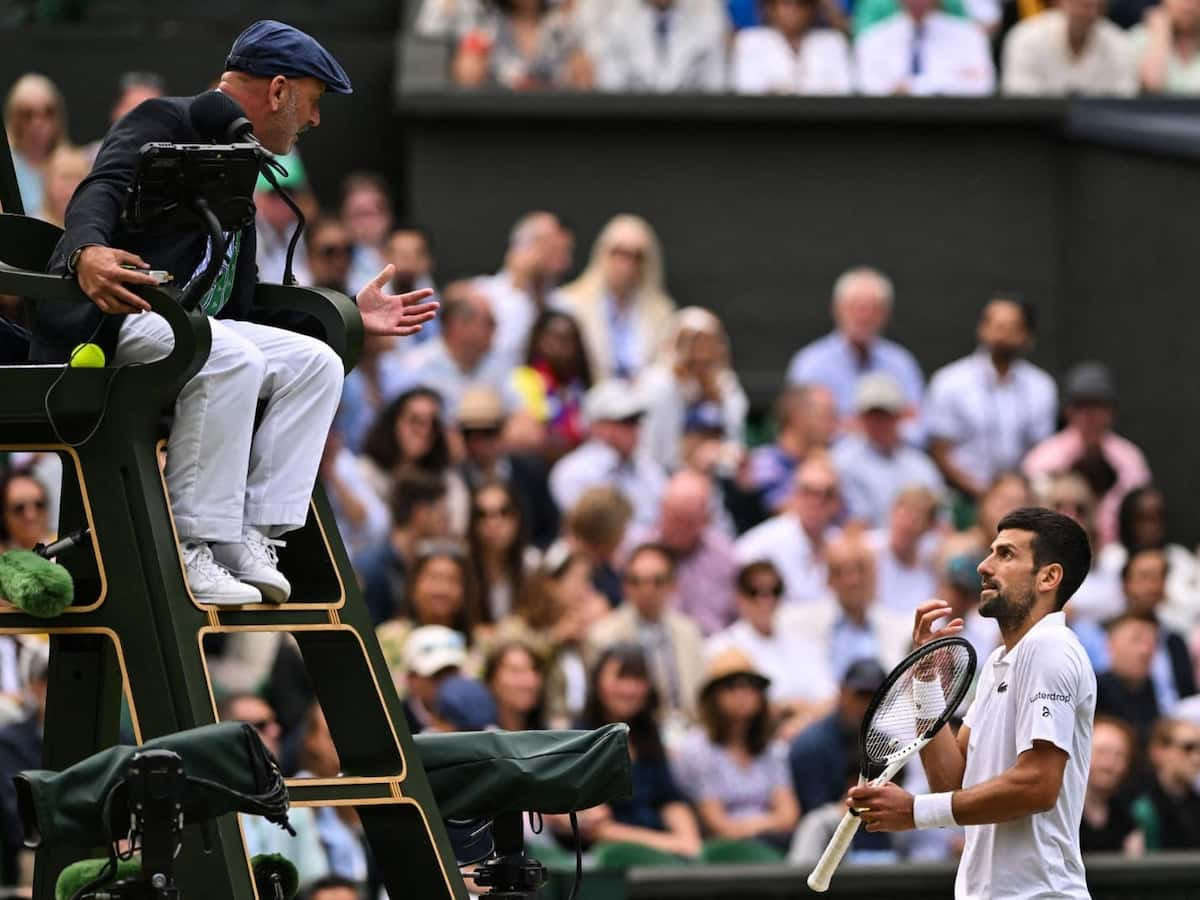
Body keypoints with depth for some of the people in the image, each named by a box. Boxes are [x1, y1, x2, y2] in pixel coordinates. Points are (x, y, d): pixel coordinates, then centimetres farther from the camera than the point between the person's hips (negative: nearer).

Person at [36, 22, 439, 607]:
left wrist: (349, 314, 20)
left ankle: (250, 536, -15)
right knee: (232, 359, -34)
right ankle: (187, 548, -30)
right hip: (109, 320, -9)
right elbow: (99, 193, -23)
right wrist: (87, 255, -46)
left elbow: (239, 306, 23)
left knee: (316, 363, -8)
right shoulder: (165, 121, -3)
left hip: (190, 326, 9)